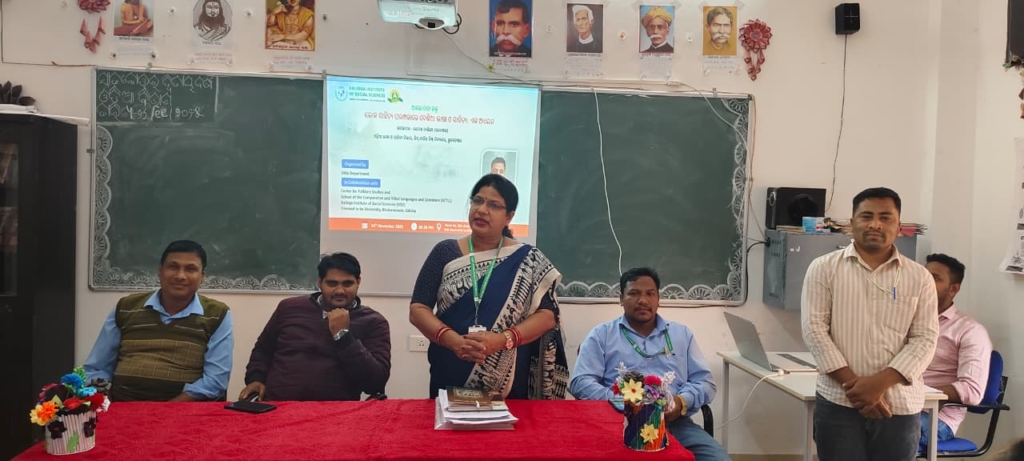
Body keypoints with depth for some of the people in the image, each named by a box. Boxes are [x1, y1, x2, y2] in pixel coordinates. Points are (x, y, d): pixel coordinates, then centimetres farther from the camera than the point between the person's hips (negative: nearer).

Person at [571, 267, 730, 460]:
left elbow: (706, 381, 17)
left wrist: (683, 401, -6)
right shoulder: (602, 334, 13)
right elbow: (580, 382, 3)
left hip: (674, 421, 3)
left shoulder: (681, 333, 22)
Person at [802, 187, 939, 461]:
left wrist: (880, 383, -13)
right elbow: (814, 329, -5)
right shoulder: (824, 268, 1)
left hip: (900, 407, 2)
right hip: (839, 403, -1)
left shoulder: (919, 277, 6)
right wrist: (855, 384, -13)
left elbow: (925, 338, 0)